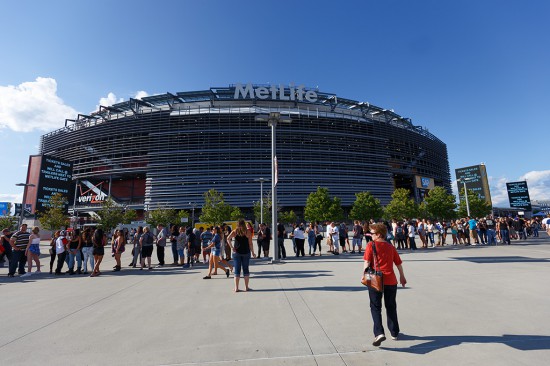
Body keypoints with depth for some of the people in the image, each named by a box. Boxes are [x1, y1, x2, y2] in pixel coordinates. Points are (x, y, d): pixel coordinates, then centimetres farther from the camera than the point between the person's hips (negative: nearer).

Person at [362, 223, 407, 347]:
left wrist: (364, 275, -5)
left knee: (376, 307, 6)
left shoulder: (371, 246, -6)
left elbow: (367, 262, -14)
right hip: (391, 281, 4)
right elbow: (399, 263, 14)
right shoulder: (391, 247, 7)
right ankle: (394, 333, 31)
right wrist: (402, 276, 26)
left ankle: (379, 333, -7)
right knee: (391, 307, 20)